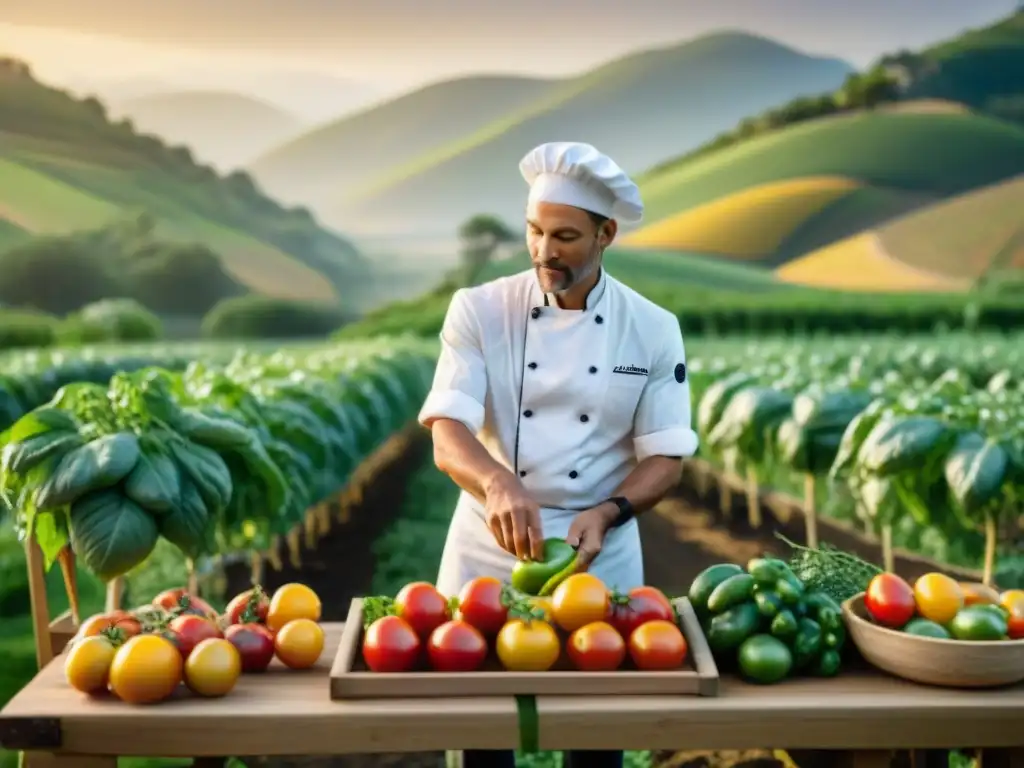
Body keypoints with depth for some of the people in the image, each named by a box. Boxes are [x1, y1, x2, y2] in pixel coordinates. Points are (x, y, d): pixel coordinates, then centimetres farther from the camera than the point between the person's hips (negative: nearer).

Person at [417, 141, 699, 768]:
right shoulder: (479, 311, -8)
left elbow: (666, 457, -4)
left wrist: (606, 514, -23)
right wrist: (500, 483, -38)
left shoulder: (653, 330, -4)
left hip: (602, 558, 1)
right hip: (488, 552, 0)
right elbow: (447, 435, -17)